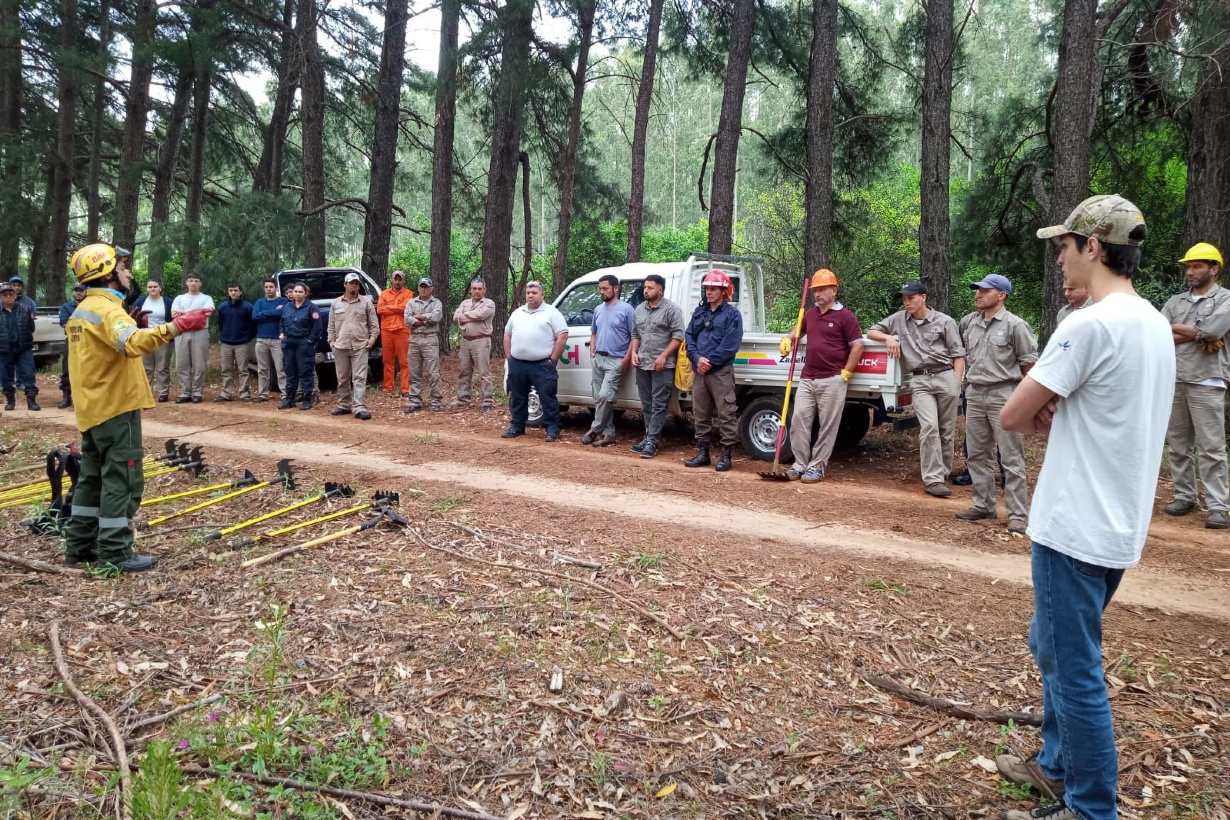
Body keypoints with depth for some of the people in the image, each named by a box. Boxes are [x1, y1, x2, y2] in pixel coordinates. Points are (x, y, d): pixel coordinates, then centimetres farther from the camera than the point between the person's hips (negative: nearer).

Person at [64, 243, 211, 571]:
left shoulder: (83, 309, 16)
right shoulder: (105, 308, -17)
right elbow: (132, 343, -37)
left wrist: (131, 325, 14)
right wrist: (177, 326, -48)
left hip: (94, 407, 10)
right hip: (115, 407, -10)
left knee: (93, 477, 15)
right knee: (122, 479, -6)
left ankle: (79, 547, 22)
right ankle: (114, 553, -3)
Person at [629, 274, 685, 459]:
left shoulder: (671, 309, -7)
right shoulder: (639, 309, 14)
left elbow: (678, 336, -11)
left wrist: (663, 356, -17)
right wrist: (634, 353, 5)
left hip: (662, 366, -7)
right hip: (642, 365, 7)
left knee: (658, 405, -6)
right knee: (647, 405, 12)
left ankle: (651, 442, -7)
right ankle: (649, 437, 20)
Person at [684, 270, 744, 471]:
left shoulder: (732, 314, -2)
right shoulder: (699, 312, 16)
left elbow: (731, 343, -12)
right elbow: (689, 336, 9)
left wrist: (710, 361, -15)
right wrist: (697, 358, -8)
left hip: (721, 371, -6)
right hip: (699, 371, 6)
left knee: (726, 414, -5)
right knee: (700, 414, 11)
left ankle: (726, 455, 2)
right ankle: (702, 453, 20)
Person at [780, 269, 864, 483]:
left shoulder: (845, 316, -5)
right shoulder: (810, 314, 14)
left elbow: (857, 346, -7)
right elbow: (798, 329, 34)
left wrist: (846, 373, -10)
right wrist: (788, 339, 13)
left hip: (831, 381, -6)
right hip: (807, 379, 6)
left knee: (828, 426, 1)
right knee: (798, 421, 3)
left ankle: (817, 465, 8)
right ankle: (800, 464, 11)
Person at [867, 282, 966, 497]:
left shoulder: (945, 321, 7)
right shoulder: (899, 319, 14)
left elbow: (958, 354, 6)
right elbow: (871, 332, 20)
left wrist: (957, 382, -4)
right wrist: (888, 337, -1)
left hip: (946, 376, 0)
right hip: (920, 380, 0)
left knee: (947, 430, 5)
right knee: (929, 427, -14)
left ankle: (943, 472, 18)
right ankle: (933, 479, -16)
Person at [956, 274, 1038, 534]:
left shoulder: (1015, 325, -8)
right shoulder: (967, 322, 9)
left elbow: (1028, 362, -5)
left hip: (1003, 396, -6)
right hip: (974, 395, 7)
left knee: (1011, 459, -3)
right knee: (977, 455, 12)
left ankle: (1018, 514, 1)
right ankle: (983, 505, 23)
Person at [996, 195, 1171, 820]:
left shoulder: (1091, 324, -20)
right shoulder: (1155, 324, 10)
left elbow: (1012, 417, -17)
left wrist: (1041, 417, 4)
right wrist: (1056, 414, 1)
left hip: (1077, 529, -10)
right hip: (1119, 525, 10)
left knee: (1074, 668, 2)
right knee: (1052, 645, 22)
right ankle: (1057, 765, 37)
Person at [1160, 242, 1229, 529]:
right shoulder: (1175, 302, 14)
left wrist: (1176, 328, -3)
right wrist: (1197, 334, -9)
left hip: (1206, 383, -5)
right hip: (1173, 381, 5)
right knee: (1178, 444, 10)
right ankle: (1185, 496, 19)